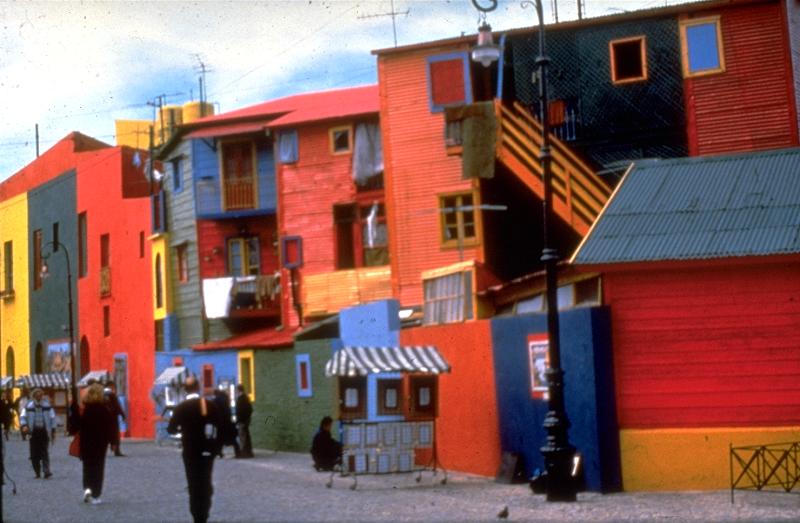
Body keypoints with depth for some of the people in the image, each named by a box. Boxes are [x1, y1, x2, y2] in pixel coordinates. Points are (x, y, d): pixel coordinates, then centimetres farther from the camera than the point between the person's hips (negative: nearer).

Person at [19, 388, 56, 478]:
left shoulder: (47, 406, 5)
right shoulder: (29, 406, 3)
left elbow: (52, 418, 11)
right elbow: (22, 416, 6)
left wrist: (53, 430, 8)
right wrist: (24, 425, -13)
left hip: (44, 431, -1)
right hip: (33, 432, 1)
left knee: (44, 452, -11)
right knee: (34, 453, 0)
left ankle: (46, 471, -16)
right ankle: (37, 472, 11)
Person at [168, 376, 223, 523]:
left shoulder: (182, 407, -9)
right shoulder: (211, 405, -2)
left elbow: (171, 429, -7)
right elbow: (220, 426, -2)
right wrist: (217, 446, 6)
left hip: (190, 451, -3)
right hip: (207, 450, 3)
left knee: (194, 485, 4)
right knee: (206, 483, 13)